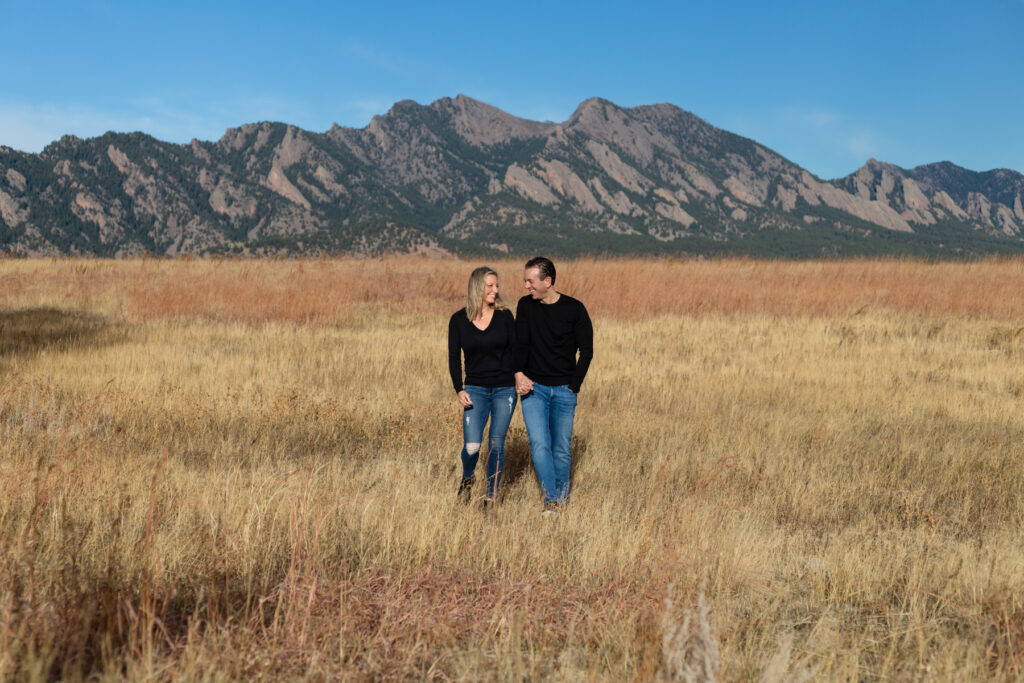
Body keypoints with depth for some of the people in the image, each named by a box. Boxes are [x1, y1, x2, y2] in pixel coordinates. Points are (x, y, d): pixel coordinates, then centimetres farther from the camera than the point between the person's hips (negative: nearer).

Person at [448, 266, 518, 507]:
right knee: (471, 446, -10)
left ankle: (491, 495, 18)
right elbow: (454, 357, 3)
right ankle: (467, 479, 23)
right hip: (475, 389, 0)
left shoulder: (504, 316, 0)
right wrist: (459, 390, -7)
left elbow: (516, 350, 4)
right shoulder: (459, 320, -1)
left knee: (496, 444, 2)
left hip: (505, 389, 0)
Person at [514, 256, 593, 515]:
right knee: (539, 444, -13)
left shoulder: (574, 309, -5)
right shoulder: (525, 305, 2)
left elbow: (586, 351, -1)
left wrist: (573, 387, -5)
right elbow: (520, 343, 2)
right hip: (533, 387, 1)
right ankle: (551, 500, -8)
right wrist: (519, 373, -15)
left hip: (564, 389, -1)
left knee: (561, 449, 5)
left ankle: (562, 498, 23)